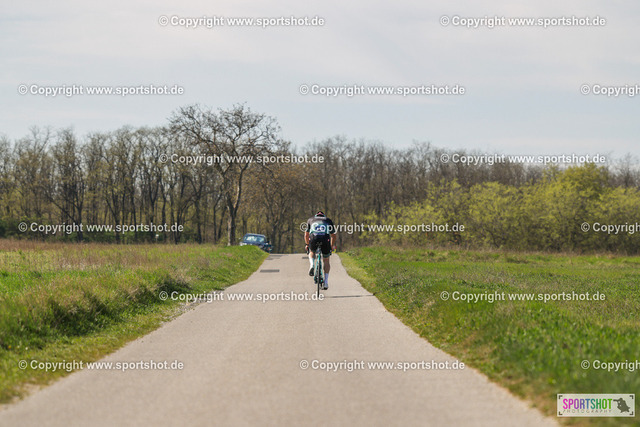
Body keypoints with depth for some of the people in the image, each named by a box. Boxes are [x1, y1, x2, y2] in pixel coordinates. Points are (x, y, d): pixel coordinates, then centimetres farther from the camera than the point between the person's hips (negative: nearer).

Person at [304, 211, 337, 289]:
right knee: (326, 261, 18)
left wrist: (307, 244, 54)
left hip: (313, 239, 0)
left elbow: (306, 235, 39)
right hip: (325, 240, 0)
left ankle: (311, 265, 4)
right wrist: (332, 246, 53)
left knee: (312, 252, 33)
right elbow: (333, 235, 38)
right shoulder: (328, 221, 30)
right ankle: (326, 282, 11)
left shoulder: (310, 220, 31)